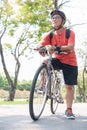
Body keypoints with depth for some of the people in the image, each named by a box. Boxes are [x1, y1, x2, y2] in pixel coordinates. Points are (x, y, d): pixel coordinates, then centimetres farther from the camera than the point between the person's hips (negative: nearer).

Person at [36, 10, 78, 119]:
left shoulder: (70, 33, -15)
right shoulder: (50, 35, -6)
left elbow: (71, 47, -31)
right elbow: (40, 44, -17)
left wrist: (57, 48, -48)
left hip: (70, 62, -2)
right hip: (57, 59, 2)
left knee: (69, 86, -2)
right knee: (44, 63, -28)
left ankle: (69, 110, 9)